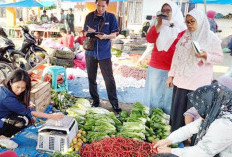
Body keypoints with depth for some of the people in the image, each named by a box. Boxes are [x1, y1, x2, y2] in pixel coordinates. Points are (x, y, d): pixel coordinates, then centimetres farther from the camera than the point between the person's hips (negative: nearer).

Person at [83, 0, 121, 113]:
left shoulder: (111, 17, 0)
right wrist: (89, 32, -13)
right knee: (91, 78, 10)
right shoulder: (89, 16, 6)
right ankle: (95, 100, 25)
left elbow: (114, 34, -2)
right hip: (90, 52, 3)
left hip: (105, 53, -3)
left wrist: (105, 36, -24)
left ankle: (114, 103, 9)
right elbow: (85, 32, 11)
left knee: (109, 79, -2)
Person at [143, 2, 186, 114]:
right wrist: (159, 24, -10)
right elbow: (149, 39, -6)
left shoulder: (182, 28, -1)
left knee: (169, 93, 6)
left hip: (172, 68, -3)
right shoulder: (158, 26, 10)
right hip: (155, 66, 3)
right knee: (154, 91, 10)